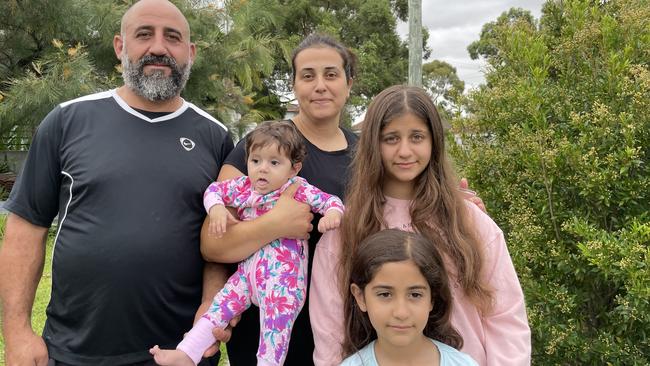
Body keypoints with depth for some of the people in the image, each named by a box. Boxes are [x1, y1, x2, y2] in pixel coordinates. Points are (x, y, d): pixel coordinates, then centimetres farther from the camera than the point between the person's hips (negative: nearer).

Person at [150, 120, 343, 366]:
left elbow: (330, 201, -4)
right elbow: (214, 189, 16)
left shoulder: (300, 191, -7)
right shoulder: (243, 187, 5)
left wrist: (332, 214, -27)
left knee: (276, 322, -8)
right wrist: (216, 208, -5)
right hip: (248, 270, 5)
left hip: (283, 279, -5)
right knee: (220, 306, 5)